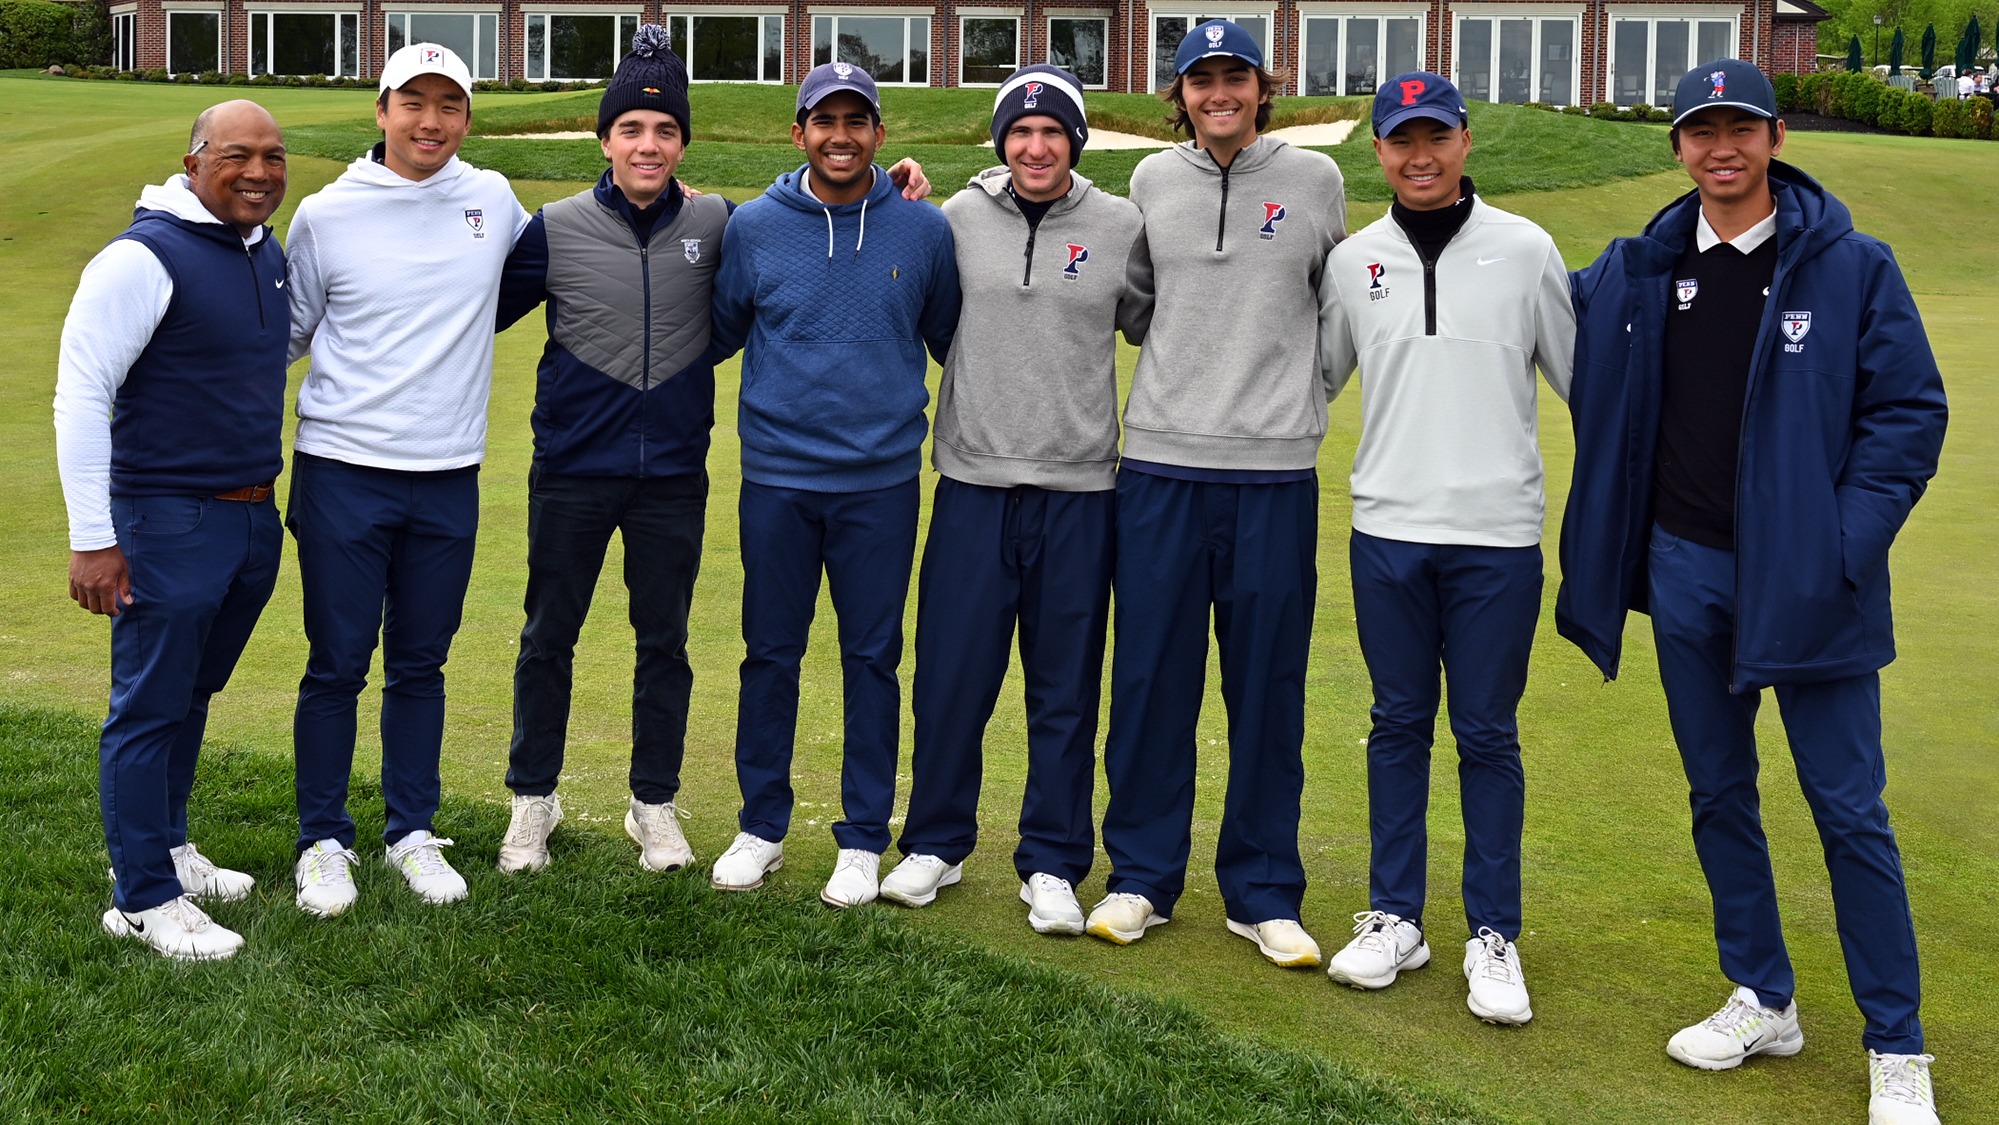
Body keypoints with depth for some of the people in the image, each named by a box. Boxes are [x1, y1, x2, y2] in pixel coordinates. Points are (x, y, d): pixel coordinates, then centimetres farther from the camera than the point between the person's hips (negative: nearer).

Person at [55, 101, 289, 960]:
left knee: (192, 697, 19)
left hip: (252, 520, 8)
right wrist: (91, 538, -18)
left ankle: (165, 848, 34)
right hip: (168, 524, -8)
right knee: (150, 709, 1)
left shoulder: (268, 254, 10)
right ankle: (142, 900, 10)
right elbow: (80, 394, -16)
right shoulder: (145, 258, -15)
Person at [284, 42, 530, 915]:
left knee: (421, 665, 12)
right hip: (343, 473, -2)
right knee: (337, 667, 3)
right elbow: (289, 333, 10)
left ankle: (412, 833, 25)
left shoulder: (493, 201, 4)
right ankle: (323, 842, 17)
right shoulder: (327, 214, -2)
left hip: (449, 478, 2)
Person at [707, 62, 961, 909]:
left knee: (872, 659, 6)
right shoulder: (753, 227, 0)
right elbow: (718, 332, 12)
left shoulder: (923, 230, 0)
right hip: (775, 478, 0)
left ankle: (864, 839, 17)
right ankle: (761, 828, 22)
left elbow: (951, 339, 11)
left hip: (881, 481, 0)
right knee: (770, 656, 8)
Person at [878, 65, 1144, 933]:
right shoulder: (958, 218, 3)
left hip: (1079, 492, 0)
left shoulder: (1121, 227, 1)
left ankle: (1052, 865, 18)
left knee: (1065, 691, 6)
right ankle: (935, 844, 22)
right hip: (974, 482, 1)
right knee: (951, 678, 5)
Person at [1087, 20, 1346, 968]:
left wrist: (1300, 392, 8)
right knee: (1151, 676, 4)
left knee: (1268, 685, 4)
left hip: (1275, 471, -1)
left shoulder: (1315, 179, 4)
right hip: (1161, 462, 1)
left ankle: (1263, 894, 15)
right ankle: (1141, 875, 18)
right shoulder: (1152, 182, 8)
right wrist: (1187, 365, 8)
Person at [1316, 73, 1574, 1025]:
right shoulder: (1353, 262, 6)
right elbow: (1314, 377, 17)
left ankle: (1493, 936, 13)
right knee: (1398, 725, 10)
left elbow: (1582, 378, 5)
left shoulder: (1525, 251, 1)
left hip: (1497, 535, -2)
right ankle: (1394, 919, 20)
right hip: (1387, 530, 2)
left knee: (1487, 734, 3)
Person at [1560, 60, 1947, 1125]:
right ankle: (1763, 1000, 30)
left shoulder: (1851, 267, -7)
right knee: (1719, 793, 14)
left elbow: (1910, 411, -7)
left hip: (1807, 582, -4)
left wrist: (1844, 546, -14)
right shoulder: (1640, 271, 4)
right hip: (1687, 567, 4)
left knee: (1848, 808, -1)